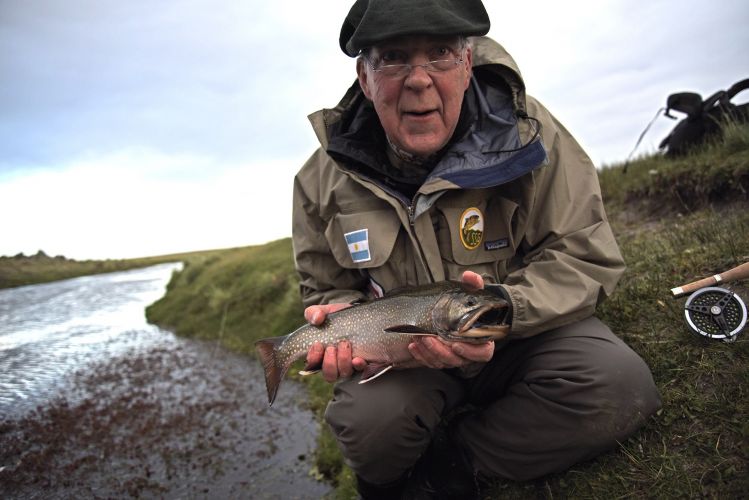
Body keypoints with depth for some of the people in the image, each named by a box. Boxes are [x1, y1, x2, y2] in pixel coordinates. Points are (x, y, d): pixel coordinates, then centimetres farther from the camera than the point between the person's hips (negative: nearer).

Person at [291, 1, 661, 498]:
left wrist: (505, 306, -30)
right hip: (404, 357, 0)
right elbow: (327, 288, 6)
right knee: (368, 423, -31)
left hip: (522, 337, 1)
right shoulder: (323, 179, -8)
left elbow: (586, 256, -12)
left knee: (619, 383, -26)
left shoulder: (528, 132, -14)